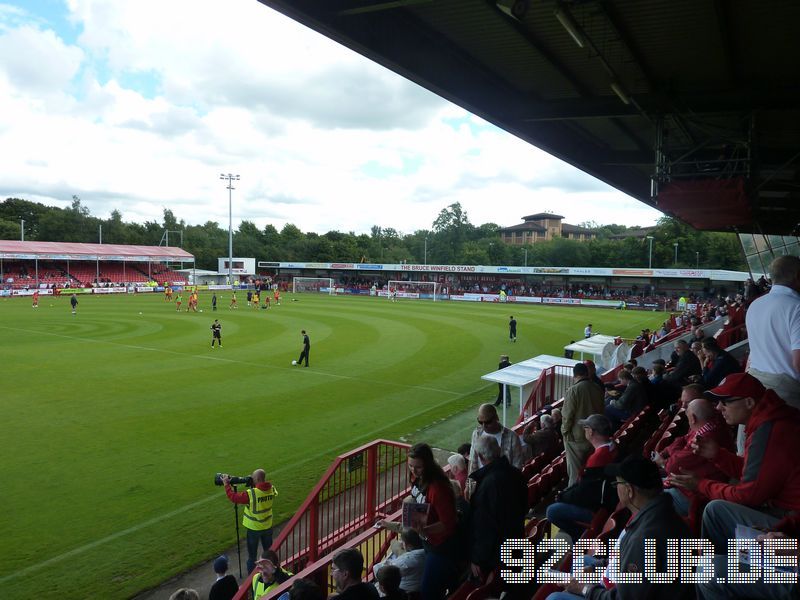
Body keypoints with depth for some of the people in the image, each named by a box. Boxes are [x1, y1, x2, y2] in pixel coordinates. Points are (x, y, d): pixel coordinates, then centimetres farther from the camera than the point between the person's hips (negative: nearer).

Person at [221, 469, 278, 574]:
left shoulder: (251, 493, -28)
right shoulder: (272, 489, -12)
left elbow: (234, 497, -19)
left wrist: (226, 484, -9)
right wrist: (253, 485, 0)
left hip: (254, 528, -5)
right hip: (267, 526, 5)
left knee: (252, 555, 12)